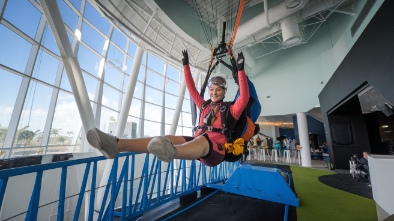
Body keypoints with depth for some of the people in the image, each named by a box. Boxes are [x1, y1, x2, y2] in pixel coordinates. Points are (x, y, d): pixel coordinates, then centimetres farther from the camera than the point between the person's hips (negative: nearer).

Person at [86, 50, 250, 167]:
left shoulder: (231, 109, 9)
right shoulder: (204, 106, 20)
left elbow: (244, 98, -8)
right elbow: (192, 90, 21)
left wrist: (240, 70, -11)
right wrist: (186, 65, 23)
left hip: (217, 150, -4)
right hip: (198, 144, 4)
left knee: (202, 140, -39)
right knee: (169, 138, -21)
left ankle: (171, 152, -73)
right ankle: (116, 145, -38)